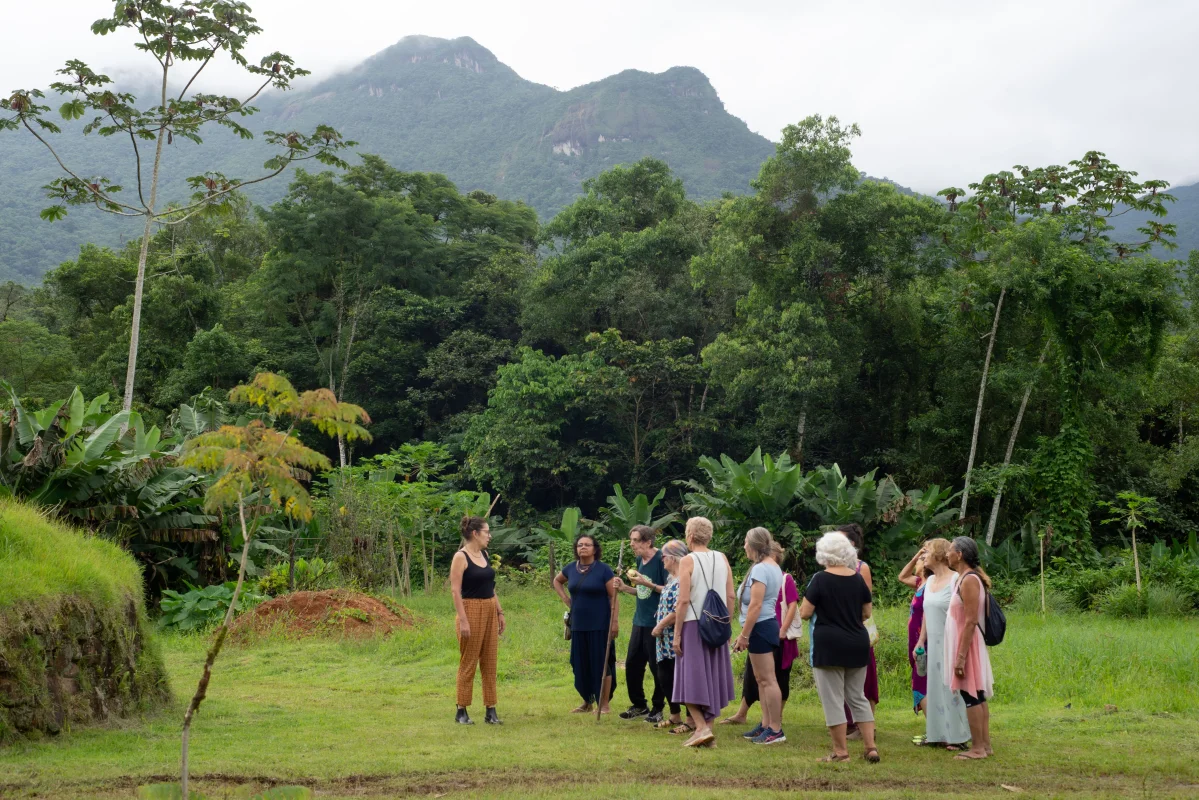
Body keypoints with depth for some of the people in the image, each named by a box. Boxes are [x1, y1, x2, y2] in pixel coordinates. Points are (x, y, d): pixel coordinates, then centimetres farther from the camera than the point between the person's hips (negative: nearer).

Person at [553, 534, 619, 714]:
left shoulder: (603, 570, -8)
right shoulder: (570, 568, 6)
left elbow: (613, 597, -9)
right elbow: (557, 581, 27)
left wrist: (615, 621, -16)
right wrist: (565, 599, 12)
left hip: (600, 626, -5)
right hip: (578, 625, 5)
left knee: (601, 663, -1)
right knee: (580, 664, 11)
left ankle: (604, 704, 8)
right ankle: (587, 702, 25)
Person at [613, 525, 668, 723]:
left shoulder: (661, 560, -14)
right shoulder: (640, 560, 10)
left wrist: (646, 583, -23)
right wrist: (625, 588, 3)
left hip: (656, 624, -8)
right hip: (640, 622, 8)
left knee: (656, 667, 1)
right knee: (632, 665, 10)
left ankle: (658, 709, 15)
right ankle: (638, 705, 25)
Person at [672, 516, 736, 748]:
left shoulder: (688, 561, -10)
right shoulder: (722, 559, 5)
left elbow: (683, 600, -14)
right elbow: (730, 597, 5)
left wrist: (677, 633, -9)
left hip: (693, 625, -5)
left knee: (691, 678, 0)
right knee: (712, 677, 12)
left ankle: (702, 727, -11)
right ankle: (708, 727, 15)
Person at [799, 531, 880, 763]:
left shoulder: (820, 579, -11)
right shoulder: (858, 578, 3)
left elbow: (805, 613, -10)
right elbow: (867, 613, 10)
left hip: (828, 645, -5)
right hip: (858, 644, 5)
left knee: (833, 699, 2)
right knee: (858, 697, 15)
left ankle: (841, 751, 5)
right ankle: (871, 747, 11)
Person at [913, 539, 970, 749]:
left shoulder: (956, 580, -12)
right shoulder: (930, 581, 12)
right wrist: (921, 641, 16)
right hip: (934, 644, 8)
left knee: (952, 688, -3)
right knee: (935, 688, 11)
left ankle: (958, 737, 6)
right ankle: (938, 734, 18)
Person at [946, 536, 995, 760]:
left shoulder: (969, 580, -17)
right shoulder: (965, 578, 12)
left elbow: (971, 621, -22)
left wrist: (961, 656, -23)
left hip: (966, 644, -10)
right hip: (963, 643, 10)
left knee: (970, 696, -4)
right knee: (977, 696, 12)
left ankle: (978, 748, 1)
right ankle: (985, 745, 17)